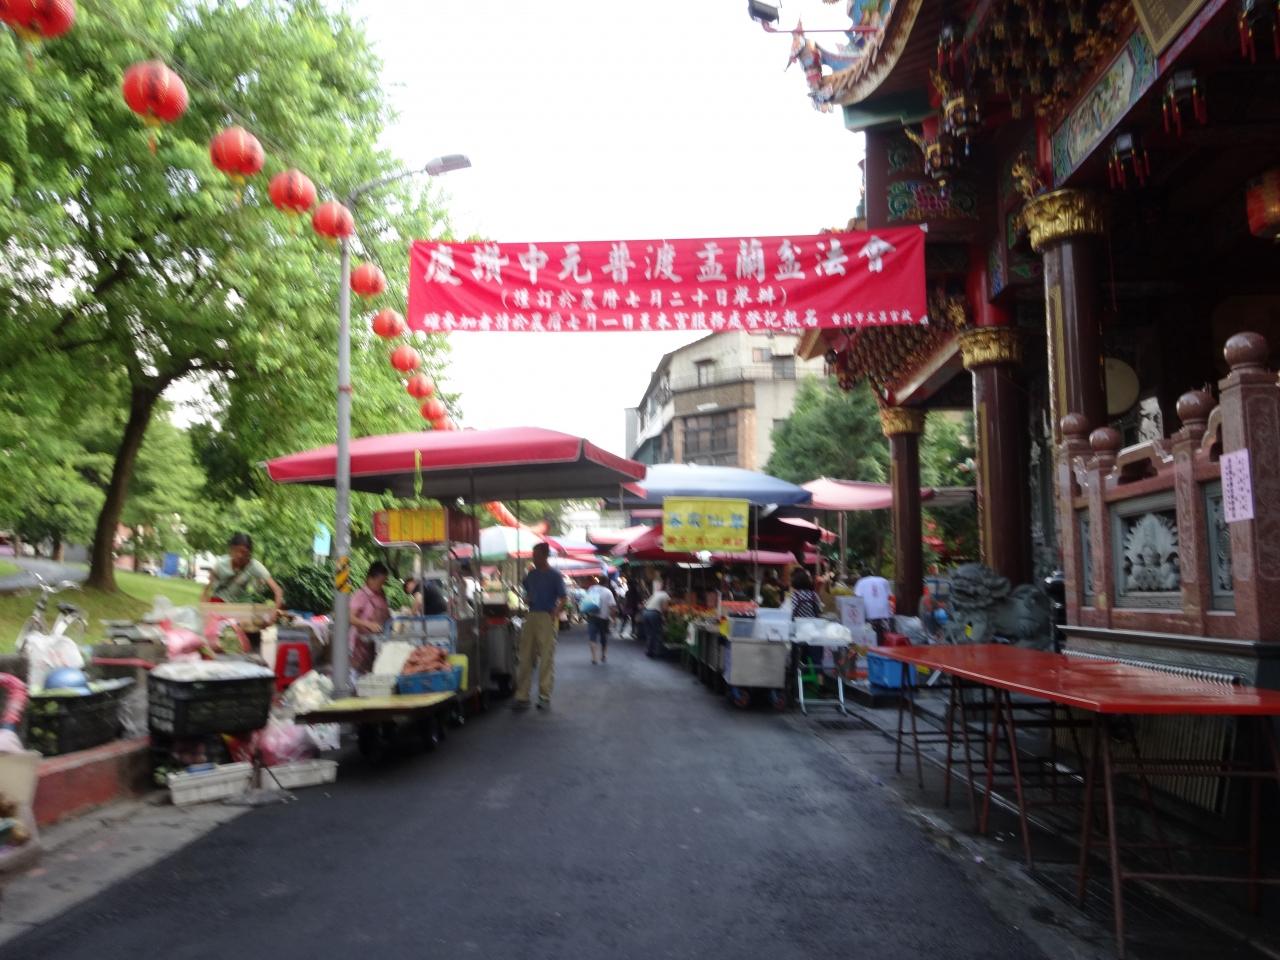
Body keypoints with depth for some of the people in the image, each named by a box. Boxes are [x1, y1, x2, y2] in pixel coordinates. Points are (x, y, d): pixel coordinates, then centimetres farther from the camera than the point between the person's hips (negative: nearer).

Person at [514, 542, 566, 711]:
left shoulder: (555, 575, -2)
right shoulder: (530, 575, 13)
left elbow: (563, 599, -6)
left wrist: (554, 614, -19)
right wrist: (527, 599, 1)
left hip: (546, 618, -5)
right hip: (531, 616, 5)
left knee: (546, 659, -1)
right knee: (526, 658, 4)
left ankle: (545, 698, 5)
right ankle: (522, 697, 8)